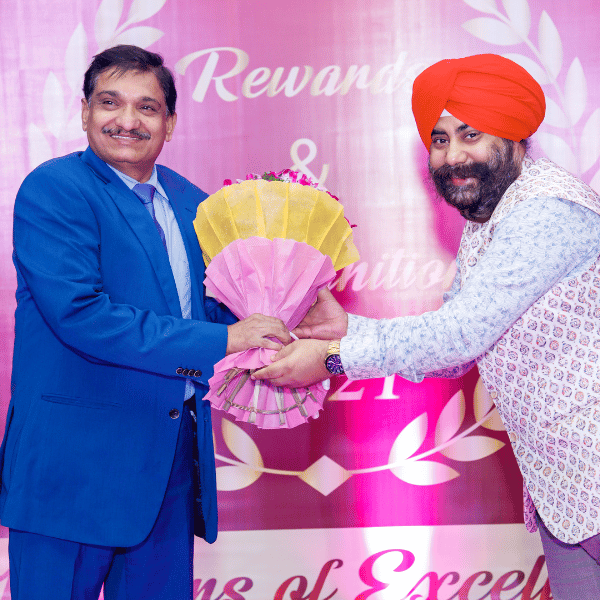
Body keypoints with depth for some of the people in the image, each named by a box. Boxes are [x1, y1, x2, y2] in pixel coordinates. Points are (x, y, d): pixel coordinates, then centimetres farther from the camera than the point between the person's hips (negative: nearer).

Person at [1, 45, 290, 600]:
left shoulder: (192, 204, 11)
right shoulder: (52, 190, -10)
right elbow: (79, 314, -22)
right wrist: (220, 341, -21)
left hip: (173, 461, 7)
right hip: (76, 463, -6)